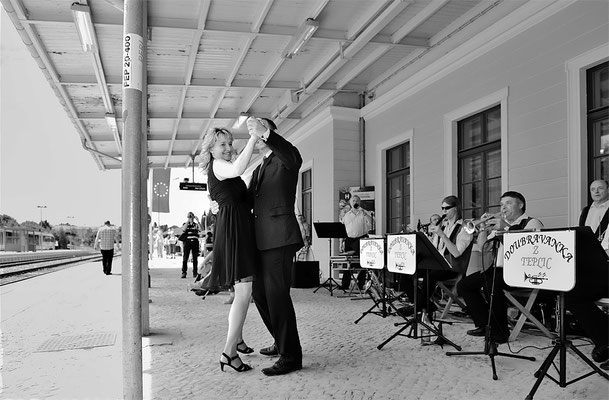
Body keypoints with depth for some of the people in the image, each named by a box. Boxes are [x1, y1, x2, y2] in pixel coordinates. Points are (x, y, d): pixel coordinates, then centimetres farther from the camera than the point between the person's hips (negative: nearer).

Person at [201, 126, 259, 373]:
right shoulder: (217, 165, -8)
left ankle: (237, 340, 32)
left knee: (242, 291, 18)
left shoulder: (222, 168, 22)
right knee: (243, 292, -14)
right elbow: (237, 170, -33)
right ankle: (229, 352, -13)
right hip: (233, 230, -10)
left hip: (238, 229, 10)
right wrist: (252, 139, -30)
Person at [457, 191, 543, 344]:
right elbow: (482, 247, 18)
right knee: (463, 285, -1)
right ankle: (484, 325, 6)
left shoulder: (532, 223, 1)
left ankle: (500, 332, -21)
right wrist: (483, 228, 1)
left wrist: (506, 228, -26)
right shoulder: (499, 224, 22)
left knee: (490, 282, -35)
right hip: (498, 269, 8)